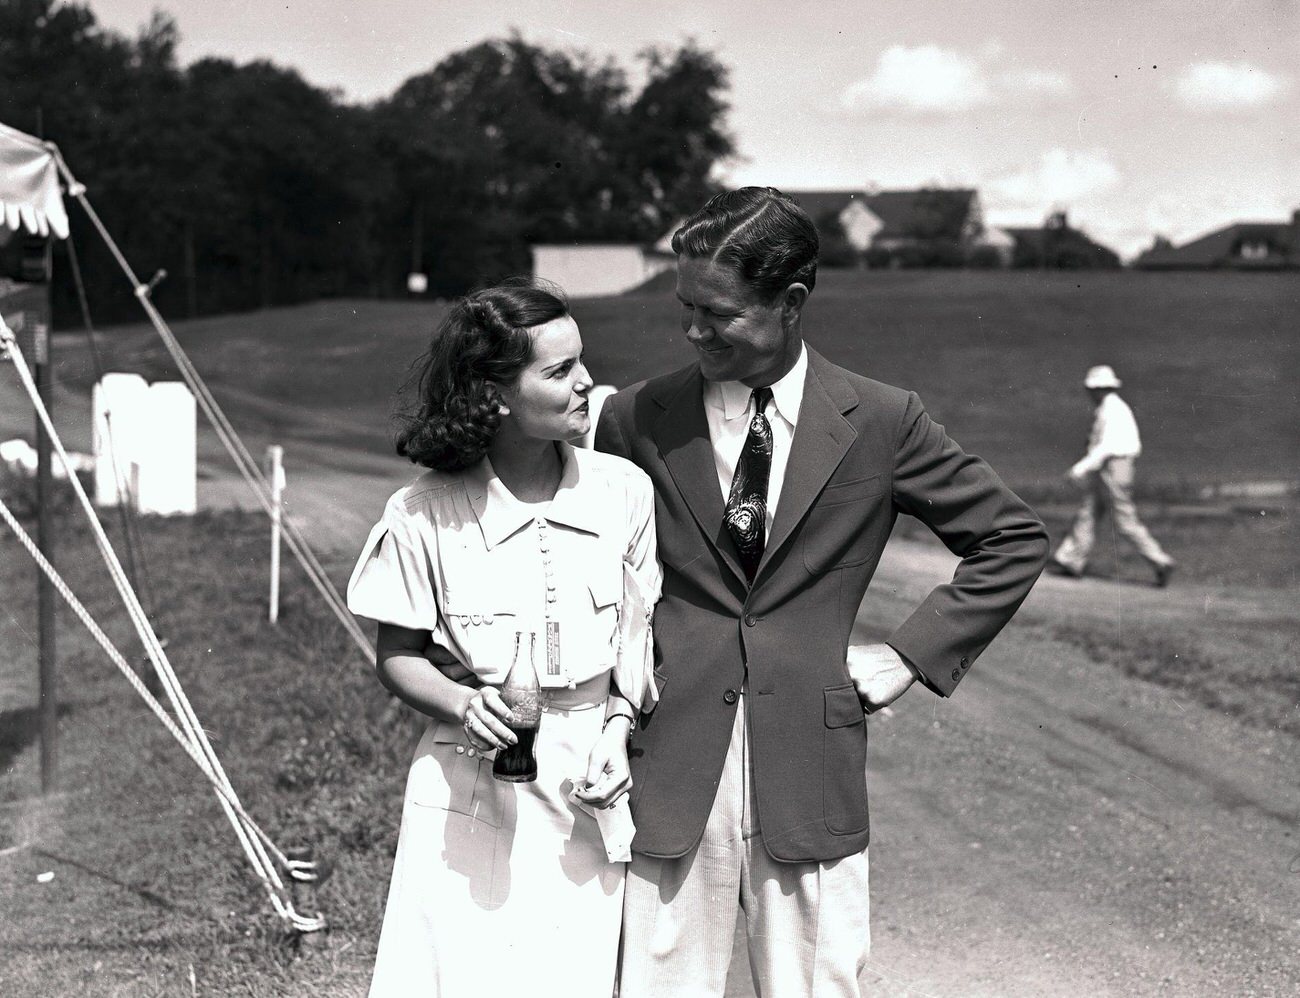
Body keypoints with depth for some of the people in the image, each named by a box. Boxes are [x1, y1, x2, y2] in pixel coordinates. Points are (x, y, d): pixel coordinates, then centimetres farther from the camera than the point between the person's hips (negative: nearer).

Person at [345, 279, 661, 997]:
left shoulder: (623, 490, -3)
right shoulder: (424, 515, -10)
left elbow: (640, 631, 8)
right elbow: (397, 654, 1)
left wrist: (617, 732, -6)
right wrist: (461, 704, -18)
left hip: (586, 779, 2)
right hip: (469, 786, -2)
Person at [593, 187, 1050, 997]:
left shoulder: (880, 423, 0)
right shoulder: (636, 422, 2)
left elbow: (1015, 539, 9)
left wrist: (913, 654, 2)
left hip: (811, 777, 0)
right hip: (670, 775, 0)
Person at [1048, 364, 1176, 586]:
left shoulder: (1113, 411, -17)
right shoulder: (1112, 408, 15)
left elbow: (1107, 446, -24)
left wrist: (1082, 467, -23)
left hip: (1113, 469, -11)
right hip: (1103, 474, 11)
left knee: (1126, 522, -7)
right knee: (1087, 513, 10)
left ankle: (1161, 562, -3)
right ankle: (1071, 562, 13)